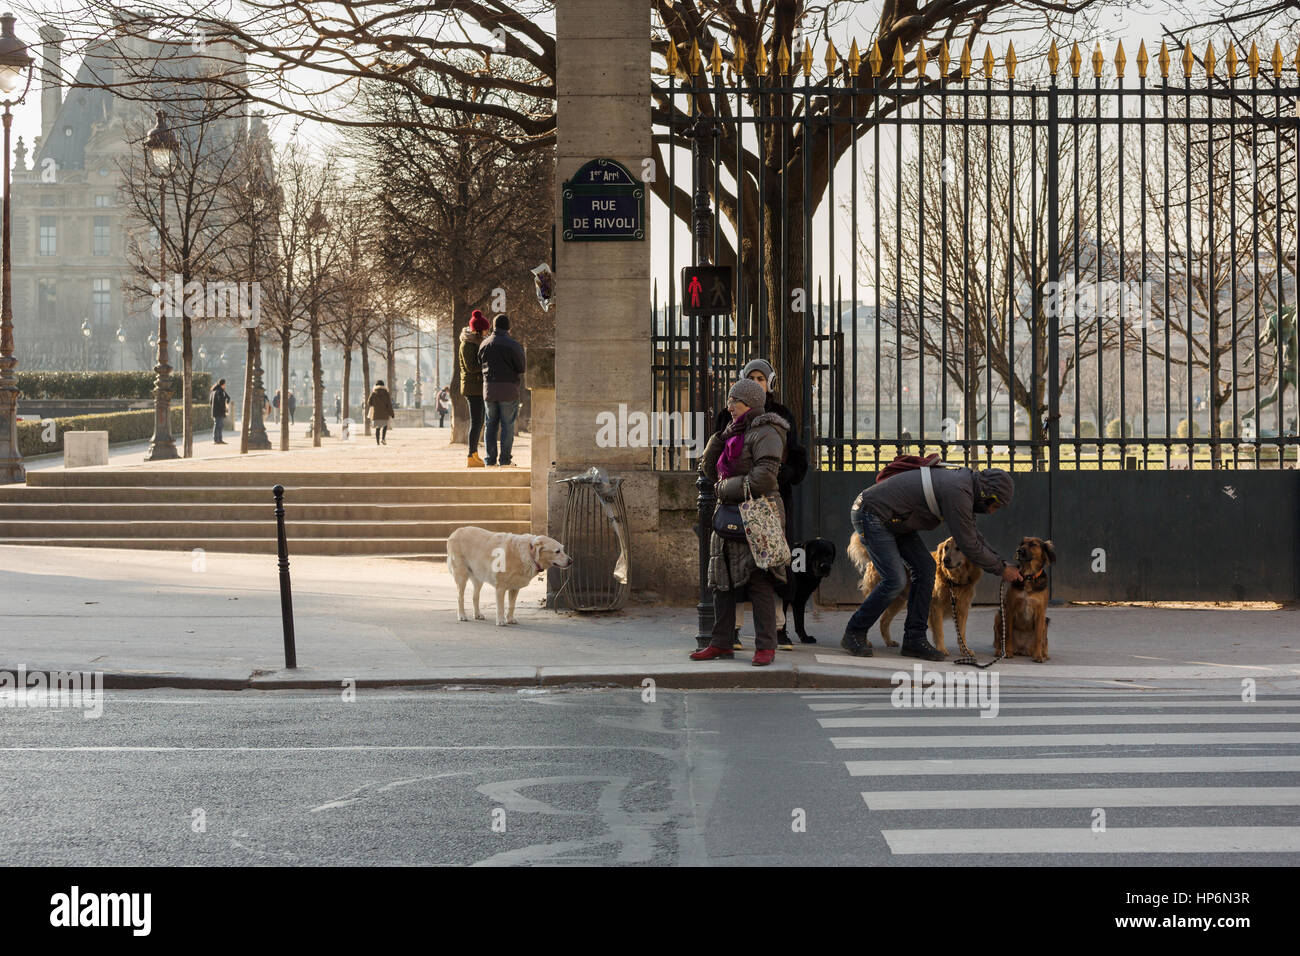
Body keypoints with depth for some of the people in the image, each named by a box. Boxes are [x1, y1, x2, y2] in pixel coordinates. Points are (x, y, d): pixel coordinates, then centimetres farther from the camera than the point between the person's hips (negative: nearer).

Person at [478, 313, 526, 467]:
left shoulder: (484, 344, 4)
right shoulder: (513, 345, -10)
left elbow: (479, 364, 7)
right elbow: (522, 368, -6)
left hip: (489, 388, 4)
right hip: (508, 390, -4)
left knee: (491, 424, 12)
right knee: (507, 425, 2)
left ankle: (491, 458, 10)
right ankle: (505, 459, 0)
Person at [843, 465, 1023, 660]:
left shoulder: (962, 481, 6)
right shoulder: (957, 492, -25)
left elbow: (972, 532, 19)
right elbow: (968, 545, -21)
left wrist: (1000, 561, 15)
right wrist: (1001, 570, -8)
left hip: (892, 520, 10)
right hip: (870, 515, -10)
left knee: (925, 567, 2)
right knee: (895, 580, -17)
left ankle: (914, 639, 4)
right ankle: (854, 634, -2)